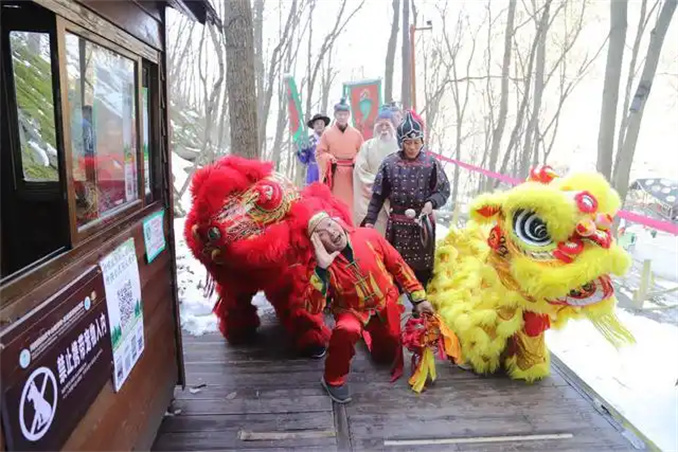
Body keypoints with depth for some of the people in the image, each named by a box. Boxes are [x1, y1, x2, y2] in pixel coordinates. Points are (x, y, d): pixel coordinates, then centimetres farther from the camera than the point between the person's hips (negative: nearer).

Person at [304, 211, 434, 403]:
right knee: (347, 330, -37)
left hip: (386, 304, 3)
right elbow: (313, 308, -36)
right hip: (352, 310, -3)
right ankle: (333, 379, -10)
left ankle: (370, 332, 48)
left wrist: (419, 297, -4)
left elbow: (398, 266, -9)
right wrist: (322, 268, -45)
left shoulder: (369, 236, -22)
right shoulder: (323, 264, -26)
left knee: (388, 357, 15)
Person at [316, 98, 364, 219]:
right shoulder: (327, 133, 4)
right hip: (333, 173, -1)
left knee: (350, 202, 2)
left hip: (351, 174, 1)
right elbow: (319, 153, 4)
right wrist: (329, 158, -13)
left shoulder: (356, 134, 8)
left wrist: (357, 162, -9)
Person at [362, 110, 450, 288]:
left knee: (422, 267, 7)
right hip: (397, 224, 0)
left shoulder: (431, 163, -4)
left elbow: (444, 190, 2)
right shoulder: (390, 163, -2)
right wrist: (370, 220, -1)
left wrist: (432, 202, -18)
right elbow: (378, 195, 3)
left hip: (423, 224, 0)